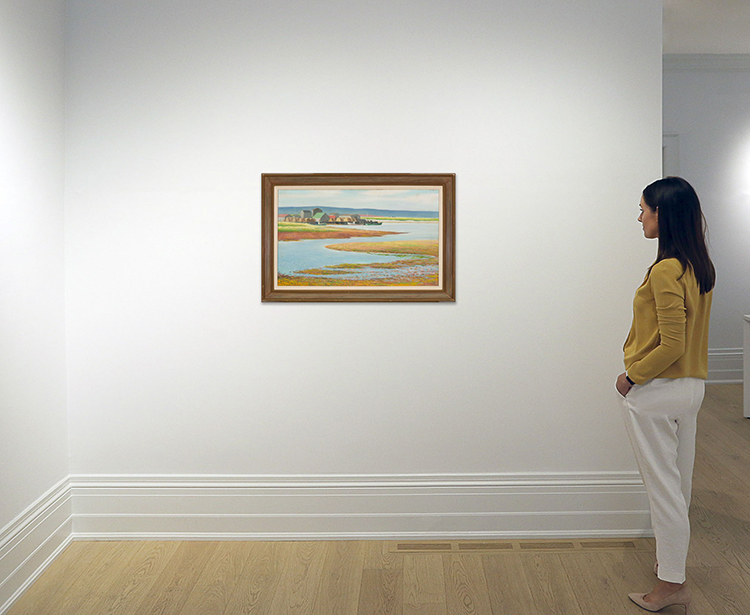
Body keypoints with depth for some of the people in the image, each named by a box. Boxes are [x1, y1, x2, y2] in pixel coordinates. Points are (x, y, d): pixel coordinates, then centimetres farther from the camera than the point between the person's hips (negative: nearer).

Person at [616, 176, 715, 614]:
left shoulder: (665, 271, -22)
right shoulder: (700, 267, 6)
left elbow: (671, 346, -24)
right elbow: (686, 334, 11)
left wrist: (632, 376, -12)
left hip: (657, 392, -9)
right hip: (693, 386, 9)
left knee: (663, 486, 2)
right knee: (680, 481, 20)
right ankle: (674, 559, 35)